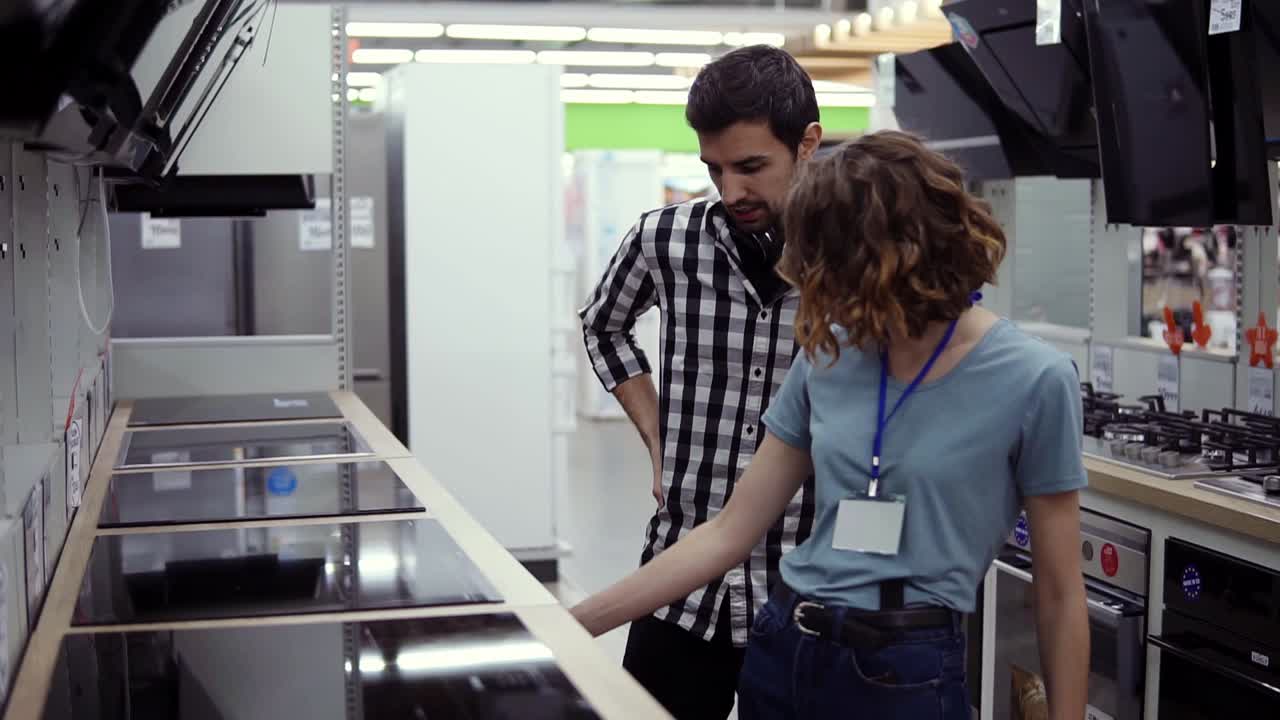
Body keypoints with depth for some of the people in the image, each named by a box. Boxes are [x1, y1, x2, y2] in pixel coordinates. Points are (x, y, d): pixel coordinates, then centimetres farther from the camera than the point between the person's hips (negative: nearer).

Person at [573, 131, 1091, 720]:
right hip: (779, 651, 5)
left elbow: (1059, 595, -6)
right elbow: (730, 533, 3)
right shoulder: (827, 357, 1)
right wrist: (571, 625, 0)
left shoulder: (1033, 381, -12)